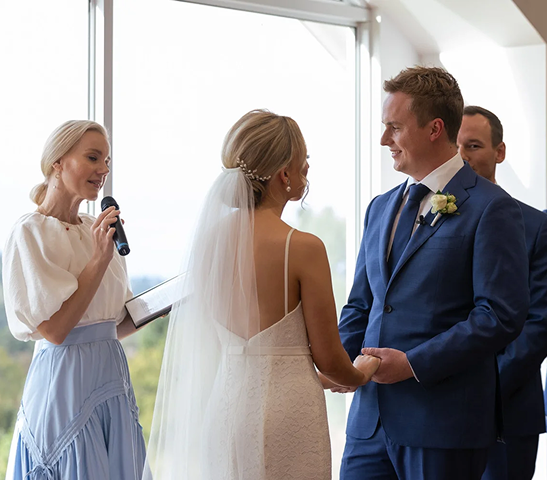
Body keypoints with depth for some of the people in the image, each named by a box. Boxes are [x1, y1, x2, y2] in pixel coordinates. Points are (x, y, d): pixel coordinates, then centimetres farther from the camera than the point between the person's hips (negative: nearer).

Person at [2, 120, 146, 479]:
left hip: (113, 379, 7)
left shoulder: (97, 231, 12)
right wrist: (98, 260, -17)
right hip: (65, 380, -7)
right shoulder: (32, 232, -9)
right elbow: (53, 329, -17)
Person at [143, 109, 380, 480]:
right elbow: (328, 358, -8)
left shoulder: (209, 237, 2)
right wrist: (361, 374, 17)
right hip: (287, 411, -6)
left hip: (222, 406, 6)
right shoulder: (303, 248, -14)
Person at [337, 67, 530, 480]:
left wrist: (414, 364, -17)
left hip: (443, 422, -6)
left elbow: (501, 315, -13)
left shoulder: (491, 209, -7)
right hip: (371, 416, 6)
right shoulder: (381, 208, 17)